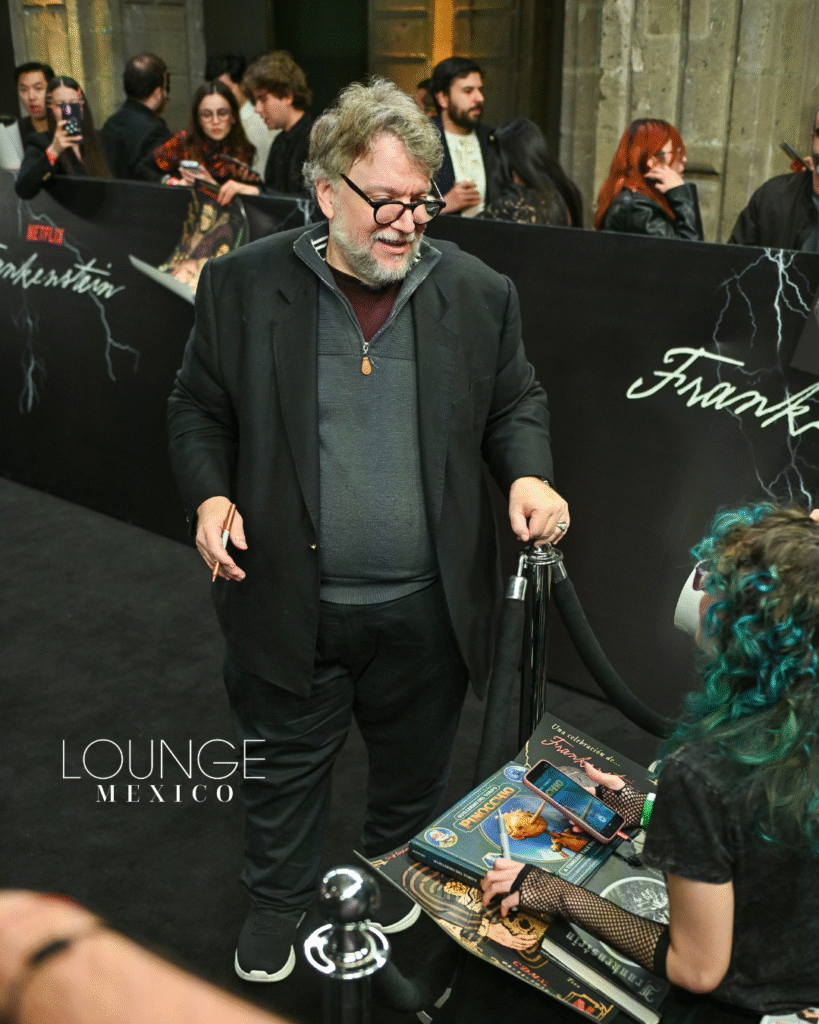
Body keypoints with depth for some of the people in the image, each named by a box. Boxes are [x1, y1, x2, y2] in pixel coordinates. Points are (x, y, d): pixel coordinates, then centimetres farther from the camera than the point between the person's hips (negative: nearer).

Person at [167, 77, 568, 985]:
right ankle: (277, 899, 43)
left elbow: (515, 403, 6)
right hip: (289, 600, -1)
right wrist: (209, 496, -14)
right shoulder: (241, 285, -6)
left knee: (414, 762, 23)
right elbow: (198, 410, 2)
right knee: (284, 764, 18)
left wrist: (528, 473, -13)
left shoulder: (477, 292, -3)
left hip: (426, 605, 2)